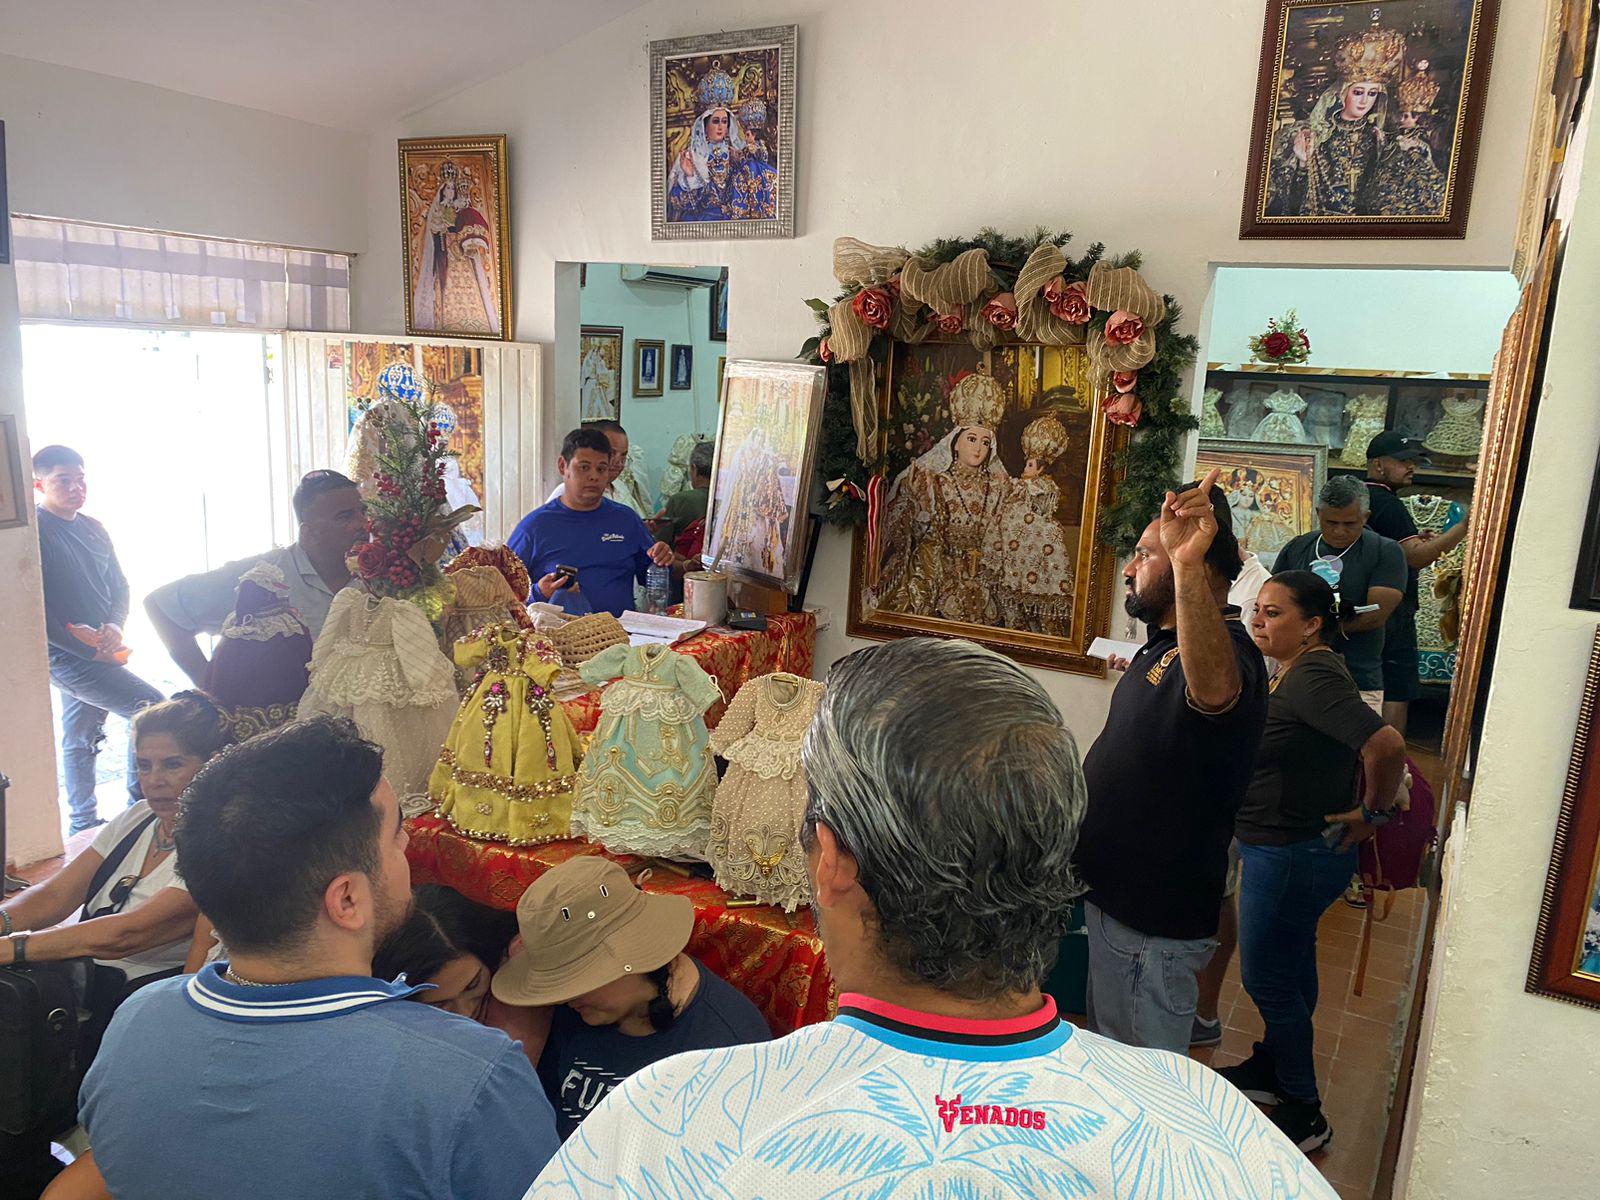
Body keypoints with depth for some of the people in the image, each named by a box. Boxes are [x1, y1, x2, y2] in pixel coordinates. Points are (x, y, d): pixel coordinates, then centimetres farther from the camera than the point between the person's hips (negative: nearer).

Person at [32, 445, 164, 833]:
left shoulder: (94, 529, 11)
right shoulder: (36, 532, -13)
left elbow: (119, 585, 14)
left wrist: (115, 626, -6)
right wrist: (89, 648, -19)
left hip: (98, 651, 8)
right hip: (65, 654, -8)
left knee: (82, 739, 17)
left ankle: (84, 825, 29)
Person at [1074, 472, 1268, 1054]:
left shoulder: (1226, 651, -26)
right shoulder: (1164, 643, 8)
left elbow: (1214, 689, -55)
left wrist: (1188, 565, -67)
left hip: (1154, 921, -10)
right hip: (1115, 897, 10)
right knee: (1109, 1051, 27)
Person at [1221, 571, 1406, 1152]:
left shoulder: (1313, 678, -25)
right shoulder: (1296, 672, 6)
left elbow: (1386, 743, -36)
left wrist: (1373, 813, -22)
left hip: (1291, 857, -10)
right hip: (1294, 849, 10)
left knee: (1268, 979, 3)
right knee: (1290, 967, 24)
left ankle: (1304, 1116, 19)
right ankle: (1268, 1070, 42)